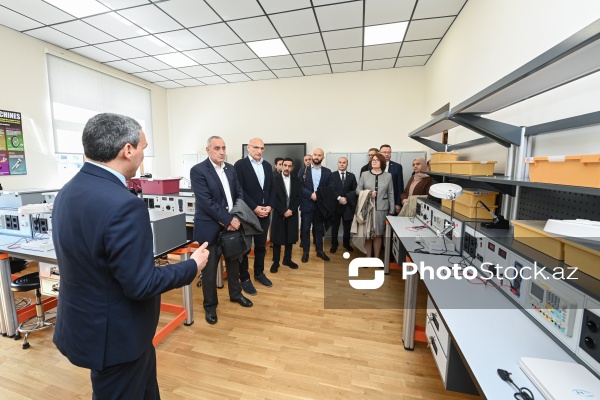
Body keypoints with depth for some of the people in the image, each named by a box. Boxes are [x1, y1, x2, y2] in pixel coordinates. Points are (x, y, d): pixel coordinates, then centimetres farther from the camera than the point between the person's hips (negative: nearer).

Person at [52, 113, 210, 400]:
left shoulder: (69, 191, -2)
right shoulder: (124, 205, -32)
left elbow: (88, 256, 7)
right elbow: (140, 285, -27)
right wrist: (193, 265, -13)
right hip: (114, 333, -8)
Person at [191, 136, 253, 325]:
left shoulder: (231, 169, 7)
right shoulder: (198, 170, -12)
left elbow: (239, 194, 5)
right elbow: (205, 201, -19)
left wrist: (237, 218, -9)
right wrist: (227, 220, -20)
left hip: (232, 223, 6)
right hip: (210, 227, -5)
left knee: (234, 262, 19)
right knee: (209, 269, 7)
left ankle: (235, 294, 40)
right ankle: (210, 305, 27)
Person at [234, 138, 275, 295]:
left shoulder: (267, 165, 10)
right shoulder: (240, 165, -7)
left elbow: (272, 188, 10)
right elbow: (239, 190, -14)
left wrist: (269, 206, -4)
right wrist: (254, 208, -18)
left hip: (264, 213, 6)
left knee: (261, 245, 16)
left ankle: (259, 273, 33)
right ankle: (245, 278, 21)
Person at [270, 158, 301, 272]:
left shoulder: (296, 179, 6)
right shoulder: (275, 179, -4)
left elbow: (299, 196, 1)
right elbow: (274, 198, -9)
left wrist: (291, 210, -11)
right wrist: (283, 211, -15)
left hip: (292, 213, 3)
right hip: (279, 214, -3)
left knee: (290, 238, 10)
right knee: (277, 239, 4)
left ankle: (287, 259, 25)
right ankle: (276, 262, 16)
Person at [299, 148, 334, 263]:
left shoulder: (327, 172, 6)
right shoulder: (303, 170, 3)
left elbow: (331, 188, 0)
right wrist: (311, 195, -17)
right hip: (307, 205, -1)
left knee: (319, 229, 12)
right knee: (305, 229, 5)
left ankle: (320, 250, 24)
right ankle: (305, 252, 17)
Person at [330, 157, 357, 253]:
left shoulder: (352, 176, 7)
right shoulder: (332, 175, -1)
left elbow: (355, 190, 2)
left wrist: (346, 198, -12)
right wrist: (339, 198, -20)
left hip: (348, 205, 2)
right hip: (335, 205, -2)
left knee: (347, 226, 12)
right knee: (335, 226, 9)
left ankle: (346, 243, 28)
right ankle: (334, 244, 22)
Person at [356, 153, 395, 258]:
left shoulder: (388, 176, 5)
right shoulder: (364, 174, 5)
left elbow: (390, 194, 6)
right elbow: (358, 190, 5)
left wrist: (391, 211, 3)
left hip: (381, 209, 0)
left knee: (378, 235, 7)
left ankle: (376, 258, 19)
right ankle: (368, 257, 17)